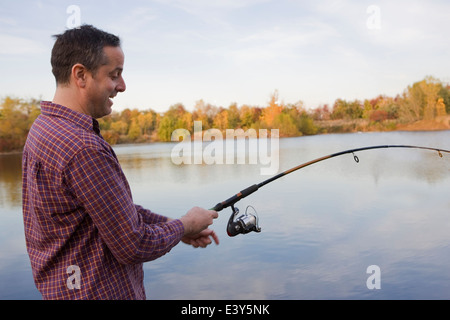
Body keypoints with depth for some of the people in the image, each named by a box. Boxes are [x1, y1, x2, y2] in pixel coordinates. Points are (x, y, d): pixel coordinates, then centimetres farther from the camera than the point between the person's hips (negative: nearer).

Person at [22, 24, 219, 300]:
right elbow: (134, 247, -22)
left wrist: (172, 225, 4)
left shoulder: (45, 126, 3)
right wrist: (185, 226, -5)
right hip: (101, 292, -9)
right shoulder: (83, 149, -28)